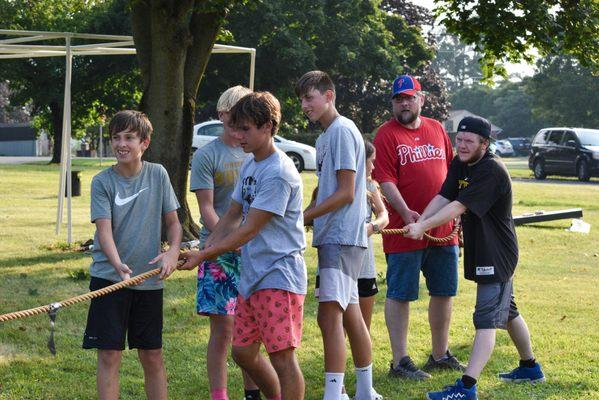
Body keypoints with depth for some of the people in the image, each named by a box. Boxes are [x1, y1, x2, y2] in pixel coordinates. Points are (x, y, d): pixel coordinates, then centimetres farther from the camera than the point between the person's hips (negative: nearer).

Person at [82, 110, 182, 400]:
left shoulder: (157, 174, 1)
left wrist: (173, 251, -14)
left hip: (149, 279, 2)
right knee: (109, 355, -4)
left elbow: (172, 222, 7)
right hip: (109, 278, -2)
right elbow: (104, 230, -15)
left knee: (152, 355, 8)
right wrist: (118, 265, -32)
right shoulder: (102, 182, -5)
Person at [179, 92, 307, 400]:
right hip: (251, 275, 10)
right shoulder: (249, 165, 13)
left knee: (282, 355, -8)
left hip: (279, 276, -10)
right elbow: (232, 216, 18)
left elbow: (249, 230, -18)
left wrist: (203, 256, -14)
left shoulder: (279, 173, -17)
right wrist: (204, 248, 3)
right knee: (243, 351, 13)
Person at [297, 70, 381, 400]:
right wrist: (303, 217, 7)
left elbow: (345, 193, -16)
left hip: (342, 236, -10)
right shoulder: (325, 136, 18)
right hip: (332, 237, 10)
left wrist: (303, 216, -15)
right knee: (350, 314, 15)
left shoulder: (342, 131, -12)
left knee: (330, 314, -16)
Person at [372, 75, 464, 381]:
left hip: (444, 229, 6)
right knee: (400, 295, -1)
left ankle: (440, 355, 29)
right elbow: (386, 181, -15)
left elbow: (451, 170, 19)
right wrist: (406, 213, -27)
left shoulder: (436, 129, 11)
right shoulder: (386, 135, -7)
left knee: (444, 292, 14)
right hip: (406, 229, -6)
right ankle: (400, 361, 4)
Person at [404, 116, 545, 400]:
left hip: (497, 254, -10)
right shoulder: (460, 164, 6)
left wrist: (423, 226, -32)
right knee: (506, 311, 23)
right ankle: (530, 368, 40)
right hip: (480, 251, 10)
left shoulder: (492, 170, -22)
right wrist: (419, 223, -19)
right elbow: (443, 198, -3)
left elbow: (459, 206, -28)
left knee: (486, 318, -15)